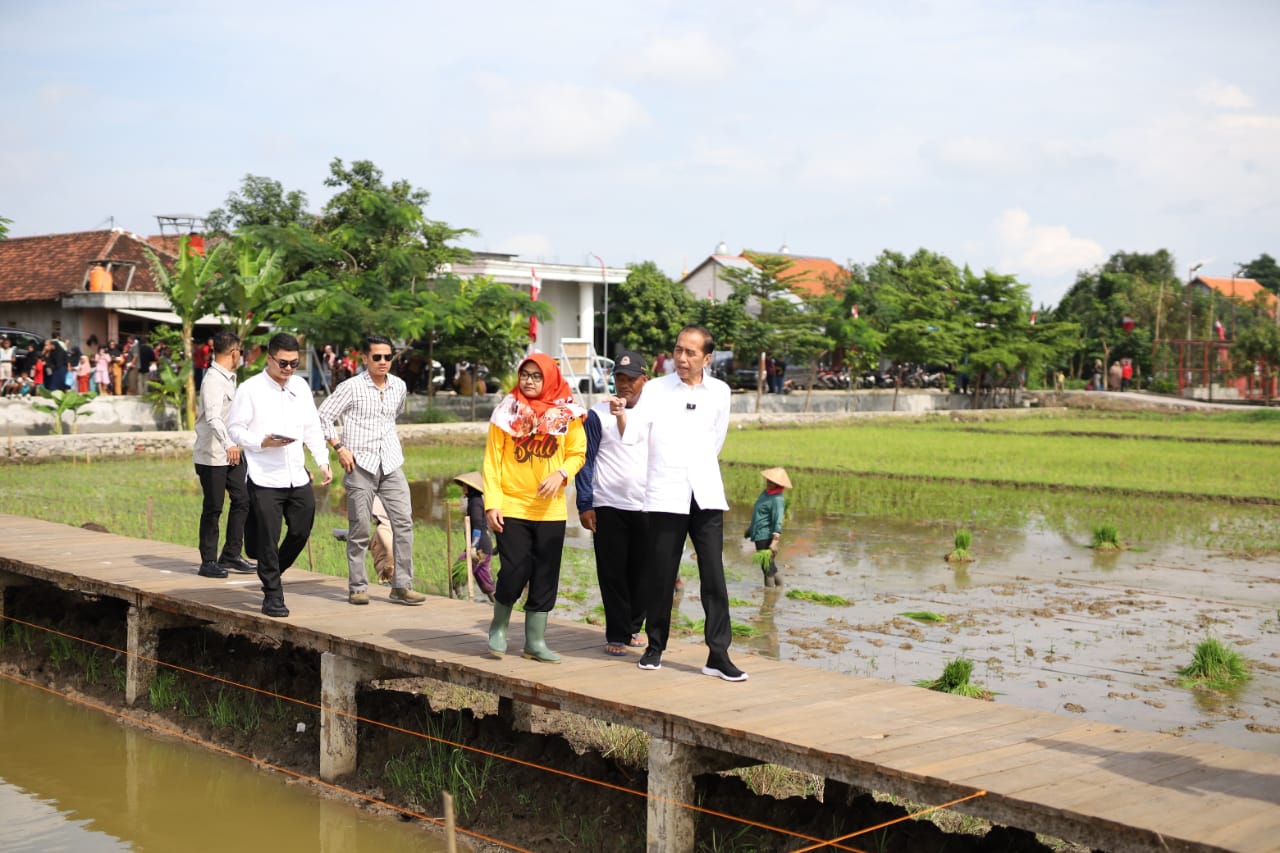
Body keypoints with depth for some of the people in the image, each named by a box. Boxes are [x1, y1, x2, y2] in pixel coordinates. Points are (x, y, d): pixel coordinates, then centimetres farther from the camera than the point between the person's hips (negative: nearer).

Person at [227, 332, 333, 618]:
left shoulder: (300, 386, 12)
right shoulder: (250, 389, -4)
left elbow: (312, 428, 18)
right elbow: (234, 428, -4)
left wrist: (323, 462, 10)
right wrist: (262, 442, -19)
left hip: (298, 476, 6)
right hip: (264, 479, -5)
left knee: (301, 532, 10)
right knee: (268, 539, -3)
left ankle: (272, 575, 34)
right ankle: (272, 596, 10)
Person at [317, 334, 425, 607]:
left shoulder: (399, 386, 9)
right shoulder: (352, 387, -6)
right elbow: (323, 416, -3)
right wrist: (339, 447, -10)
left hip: (391, 464, 4)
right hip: (360, 465, -4)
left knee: (403, 522, -6)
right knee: (359, 529, 0)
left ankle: (402, 586, -1)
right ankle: (357, 587, 11)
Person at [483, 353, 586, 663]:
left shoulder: (567, 413, 3)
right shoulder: (507, 411, -1)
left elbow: (577, 453, 8)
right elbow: (492, 459, -2)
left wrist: (561, 474, -13)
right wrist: (492, 503, -9)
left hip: (550, 510, 2)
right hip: (512, 508, -2)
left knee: (545, 578, 6)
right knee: (515, 573, -6)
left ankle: (535, 641, 18)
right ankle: (498, 627, 21)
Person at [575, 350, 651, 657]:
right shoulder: (598, 414, 0)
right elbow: (585, 461, 0)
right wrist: (585, 505, -6)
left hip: (647, 508, 3)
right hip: (608, 507, -2)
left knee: (642, 574, 7)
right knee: (613, 575, -1)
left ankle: (633, 626, 23)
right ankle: (617, 635, 7)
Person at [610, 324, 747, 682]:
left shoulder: (719, 392, 8)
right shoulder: (655, 390, 0)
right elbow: (632, 435, -12)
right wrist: (621, 415, -31)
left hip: (705, 495, 2)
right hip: (665, 496, -1)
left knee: (714, 576, -3)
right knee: (661, 576, 4)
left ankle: (718, 655, 0)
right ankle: (655, 646, 20)